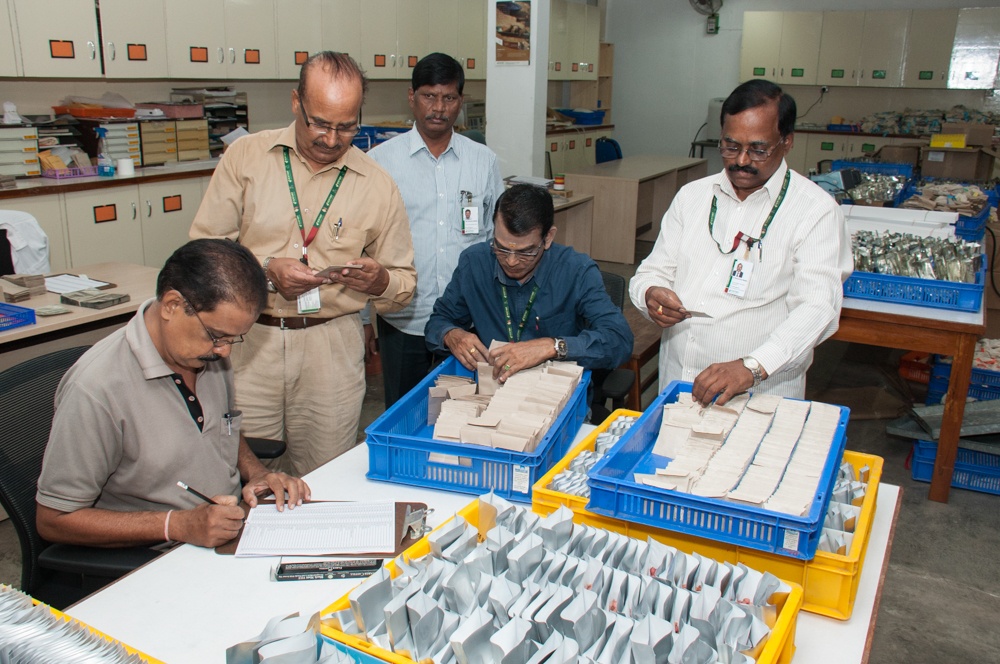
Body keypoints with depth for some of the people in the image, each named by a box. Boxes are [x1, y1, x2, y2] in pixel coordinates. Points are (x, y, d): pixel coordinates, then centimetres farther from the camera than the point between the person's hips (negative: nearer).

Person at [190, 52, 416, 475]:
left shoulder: (377, 185, 4)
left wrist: (379, 281, -14)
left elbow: (404, 283, 8)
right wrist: (265, 270, -14)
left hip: (333, 348, 1)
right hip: (248, 340, 0)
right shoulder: (246, 156, 3)